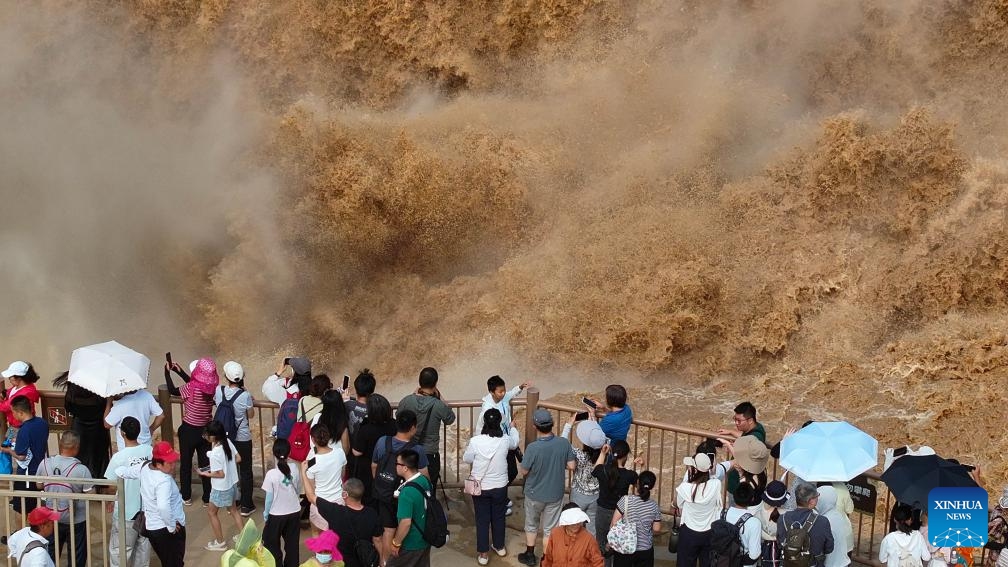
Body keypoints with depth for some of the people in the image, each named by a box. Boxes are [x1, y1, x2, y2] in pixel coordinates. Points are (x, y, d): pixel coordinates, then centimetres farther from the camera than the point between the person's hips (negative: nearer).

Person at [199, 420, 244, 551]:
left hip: (221, 488, -7)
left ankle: (220, 542, 22)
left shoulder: (215, 454, -30)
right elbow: (238, 458, 2)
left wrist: (206, 474, -10)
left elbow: (221, 474, -23)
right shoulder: (228, 442, -10)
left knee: (211, 512, 14)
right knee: (233, 510, 25)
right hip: (232, 483, 7)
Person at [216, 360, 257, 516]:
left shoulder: (218, 391, -11)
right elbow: (251, 415, -5)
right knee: (245, 471, 11)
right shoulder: (245, 395, -21)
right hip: (243, 438, -3)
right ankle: (246, 505, 16)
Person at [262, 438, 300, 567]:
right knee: (292, 543, 18)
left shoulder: (271, 474, -21)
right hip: (294, 512, 4)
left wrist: (266, 512, 3)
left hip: (277, 514, -4)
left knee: (271, 542, 14)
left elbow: (269, 498, -14)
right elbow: (297, 491, 3)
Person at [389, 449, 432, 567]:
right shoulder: (425, 481, -4)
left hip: (410, 545, -8)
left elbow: (406, 522, -28)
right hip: (425, 540, 8)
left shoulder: (407, 492, -29)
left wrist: (396, 543, -16)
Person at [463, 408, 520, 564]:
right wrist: (512, 428, 32)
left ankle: (483, 553, 17)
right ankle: (499, 547, 37)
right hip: (500, 486, 2)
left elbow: (466, 459, -3)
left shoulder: (475, 441, -20)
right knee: (498, 517, 21)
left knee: (482, 520, 11)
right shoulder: (505, 440, -14)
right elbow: (515, 442, 12)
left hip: (480, 487, -2)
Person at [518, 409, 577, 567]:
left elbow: (523, 472, -16)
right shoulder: (564, 443, -19)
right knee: (550, 529, 17)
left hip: (534, 494, -2)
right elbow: (572, 466, -9)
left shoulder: (533, 448, -28)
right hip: (555, 494, 2)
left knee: (531, 526, 23)